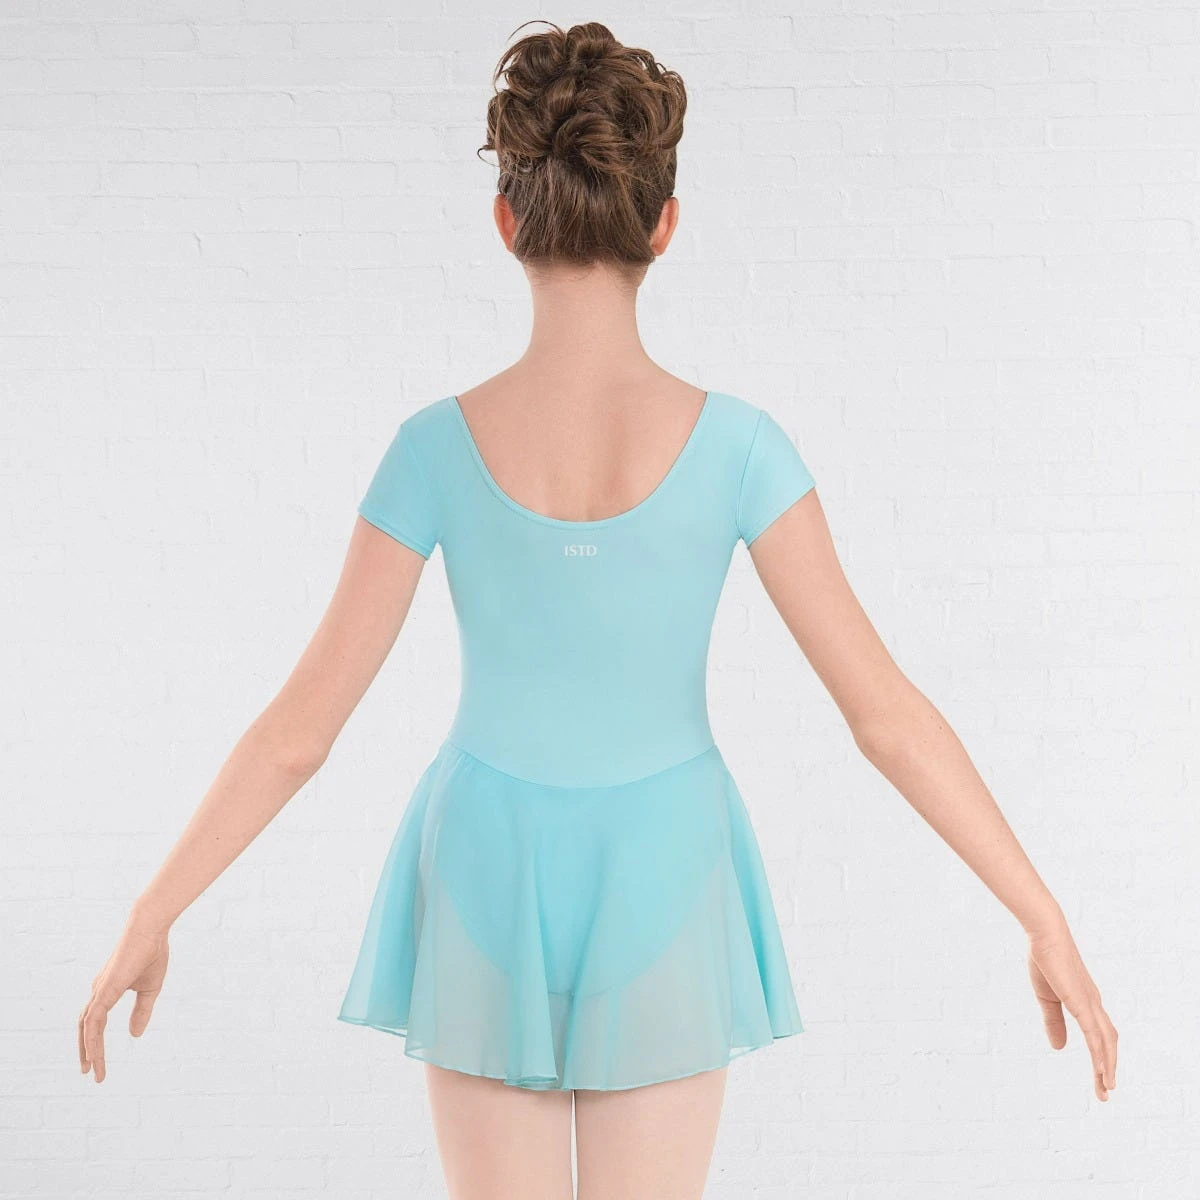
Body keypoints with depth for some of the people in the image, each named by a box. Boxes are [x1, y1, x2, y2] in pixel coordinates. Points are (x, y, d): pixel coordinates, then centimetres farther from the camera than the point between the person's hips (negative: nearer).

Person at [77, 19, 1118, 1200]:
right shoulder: (735, 444, -18)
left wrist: (149, 916, 1)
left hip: (488, 887, 1)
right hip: (655, 894, 0)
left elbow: (296, 731, -12)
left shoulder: (437, 448, -16)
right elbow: (886, 711, -17)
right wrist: (1046, 920, -8)